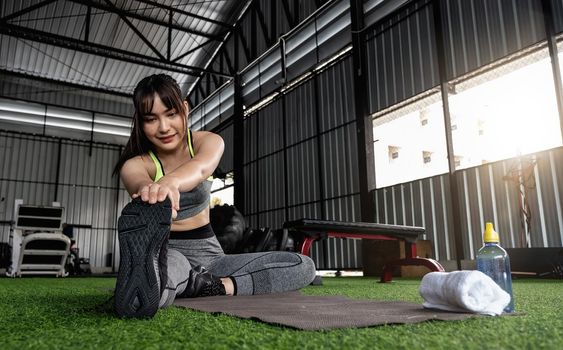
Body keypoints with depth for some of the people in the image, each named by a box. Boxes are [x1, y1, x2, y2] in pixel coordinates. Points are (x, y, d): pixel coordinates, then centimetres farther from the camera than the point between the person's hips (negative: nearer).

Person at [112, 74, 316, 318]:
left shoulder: (209, 142, -4)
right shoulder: (135, 164, -8)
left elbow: (201, 167, -30)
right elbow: (142, 186, -35)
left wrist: (170, 180, -56)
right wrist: (152, 190, -62)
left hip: (207, 253, 4)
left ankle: (210, 286, -27)